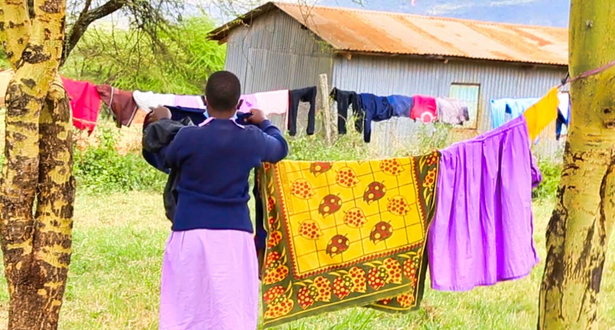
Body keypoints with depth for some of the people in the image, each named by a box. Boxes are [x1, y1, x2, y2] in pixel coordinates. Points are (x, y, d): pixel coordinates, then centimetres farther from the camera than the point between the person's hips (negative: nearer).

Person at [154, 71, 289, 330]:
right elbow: (280, 148, 21)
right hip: (235, 234, 1)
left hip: (191, 232, -1)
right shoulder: (252, 138, -1)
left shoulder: (189, 136, -8)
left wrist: (163, 123, 30)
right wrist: (264, 123, 40)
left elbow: (167, 158, 13)